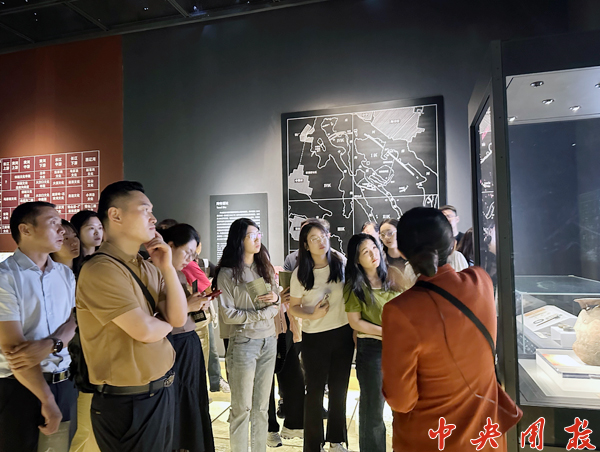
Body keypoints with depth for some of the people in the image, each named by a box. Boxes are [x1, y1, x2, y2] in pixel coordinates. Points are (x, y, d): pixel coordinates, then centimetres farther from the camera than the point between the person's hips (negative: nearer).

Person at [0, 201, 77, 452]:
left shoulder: (65, 273, 5)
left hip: (64, 381, 5)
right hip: (20, 387, -5)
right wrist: (47, 400, -12)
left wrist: (50, 345, -19)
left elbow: (75, 320, 4)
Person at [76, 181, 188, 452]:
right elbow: (144, 330, -25)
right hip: (127, 402, -7)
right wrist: (166, 323, -3)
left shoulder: (149, 269, 5)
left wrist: (168, 268, -10)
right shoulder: (101, 269, -20)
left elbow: (179, 319, -1)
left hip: (162, 389, 8)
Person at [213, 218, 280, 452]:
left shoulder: (265, 267, 8)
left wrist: (275, 299, -9)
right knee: (242, 408, 6)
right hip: (243, 343, -5)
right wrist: (262, 313, -12)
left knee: (261, 406, 13)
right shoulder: (227, 273, -8)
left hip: (269, 341, 5)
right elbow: (228, 314, -12)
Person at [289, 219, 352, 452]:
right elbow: (293, 307, -3)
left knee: (339, 389, 16)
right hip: (315, 338, -2)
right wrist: (312, 315, -23)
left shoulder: (342, 262, -7)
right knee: (315, 392, 8)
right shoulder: (300, 274, -12)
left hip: (343, 333, 3)